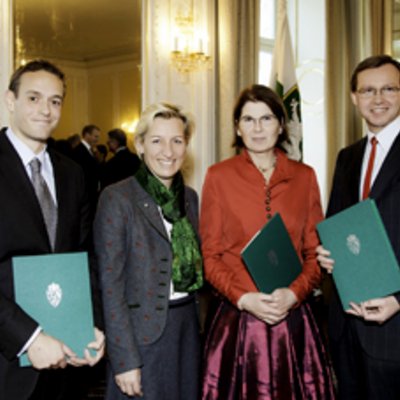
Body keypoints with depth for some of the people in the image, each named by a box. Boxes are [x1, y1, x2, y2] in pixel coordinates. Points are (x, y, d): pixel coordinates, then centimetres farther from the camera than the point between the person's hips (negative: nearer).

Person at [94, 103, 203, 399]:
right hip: (142, 332, -6)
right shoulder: (117, 198, -12)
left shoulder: (189, 196, 7)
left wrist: (202, 328, 8)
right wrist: (124, 360, -15)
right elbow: (111, 284, -13)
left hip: (188, 328, 6)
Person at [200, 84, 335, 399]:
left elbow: (315, 251, 6)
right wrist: (244, 298, -13)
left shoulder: (304, 177, 5)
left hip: (293, 318, 2)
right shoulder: (219, 176, 1)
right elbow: (209, 254, 1)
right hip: (237, 318, -1)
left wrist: (294, 293, -11)